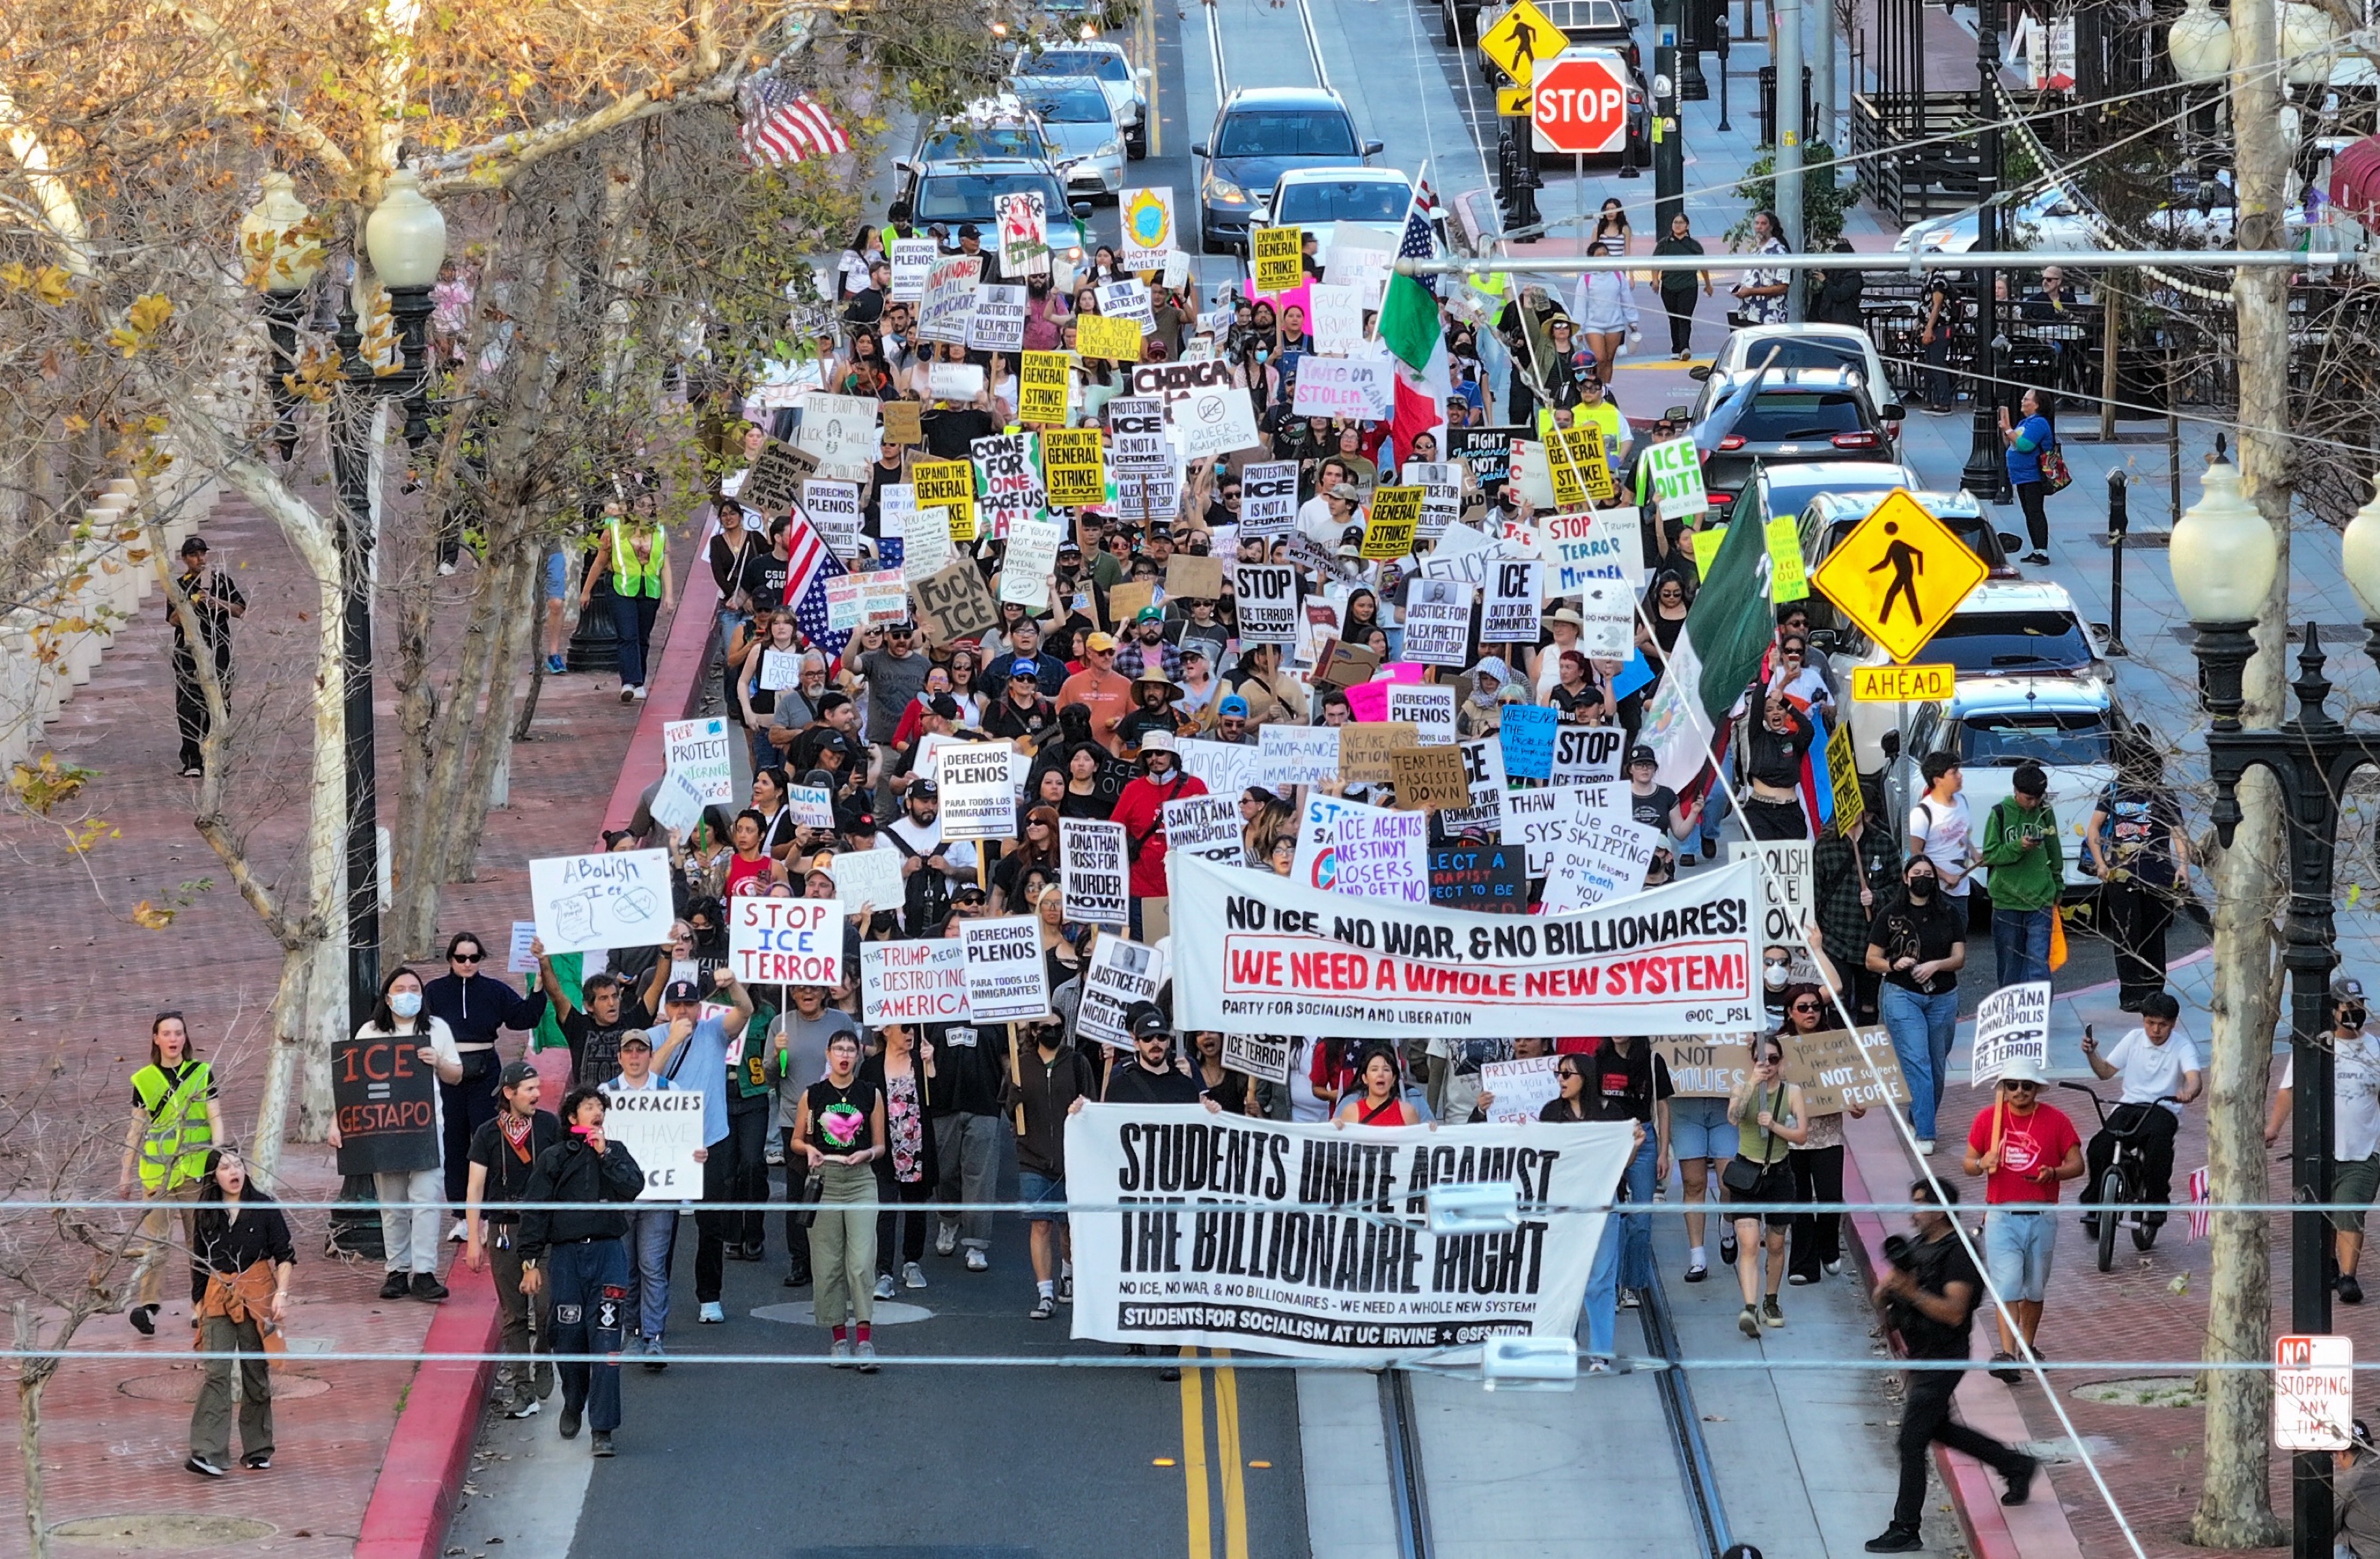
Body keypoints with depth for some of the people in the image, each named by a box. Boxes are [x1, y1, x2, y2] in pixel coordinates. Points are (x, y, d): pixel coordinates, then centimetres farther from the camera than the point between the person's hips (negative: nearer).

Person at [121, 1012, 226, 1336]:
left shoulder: (202, 1074, 7)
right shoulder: (144, 1080, 8)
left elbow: (215, 1118, 3)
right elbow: (136, 1129, 12)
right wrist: (125, 1173, 12)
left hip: (195, 1167, 0)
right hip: (156, 1169, 0)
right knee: (154, 1238, -11)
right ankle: (147, 1304, -20)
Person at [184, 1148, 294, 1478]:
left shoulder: (263, 1208, 0)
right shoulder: (206, 1215, 6)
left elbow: (284, 1254, 1)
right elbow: (199, 1266, 13)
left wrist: (281, 1294, -10)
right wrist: (200, 1307, 12)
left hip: (257, 1299, -1)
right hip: (219, 1301, 1)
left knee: (257, 1376, 6)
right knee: (216, 1373, -12)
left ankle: (257, 1450, 19)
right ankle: (208, 1453, -20)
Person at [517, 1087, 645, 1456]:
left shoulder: (614, 1152, 12)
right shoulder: (552, 1159, 6)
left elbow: (634, 1188, -5)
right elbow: (535, 1213, 4)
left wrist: (606, 1155, -7)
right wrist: (531, 1262, -2)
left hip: (607, 1254, 0)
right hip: (566, 1256, 0)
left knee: (606, 1342, -9)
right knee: (569, 1339, 5)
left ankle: (603, 1429, -8)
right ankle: (573, 1404, 34)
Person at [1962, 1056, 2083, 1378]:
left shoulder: (2055, 1120, 2)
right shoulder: (1987, 1119, 3)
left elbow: (2077, 1164, 2)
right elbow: (1968, 1163, 8)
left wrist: (2053, 1173, -19)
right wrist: (1982, 1164, -16)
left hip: (2042, 1216, 1)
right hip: (2002, 1215, -1)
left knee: (2035, 1288, 12)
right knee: (2007, 1287, -12)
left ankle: (2028, 1347, 29)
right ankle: (2006, 1355, -19)